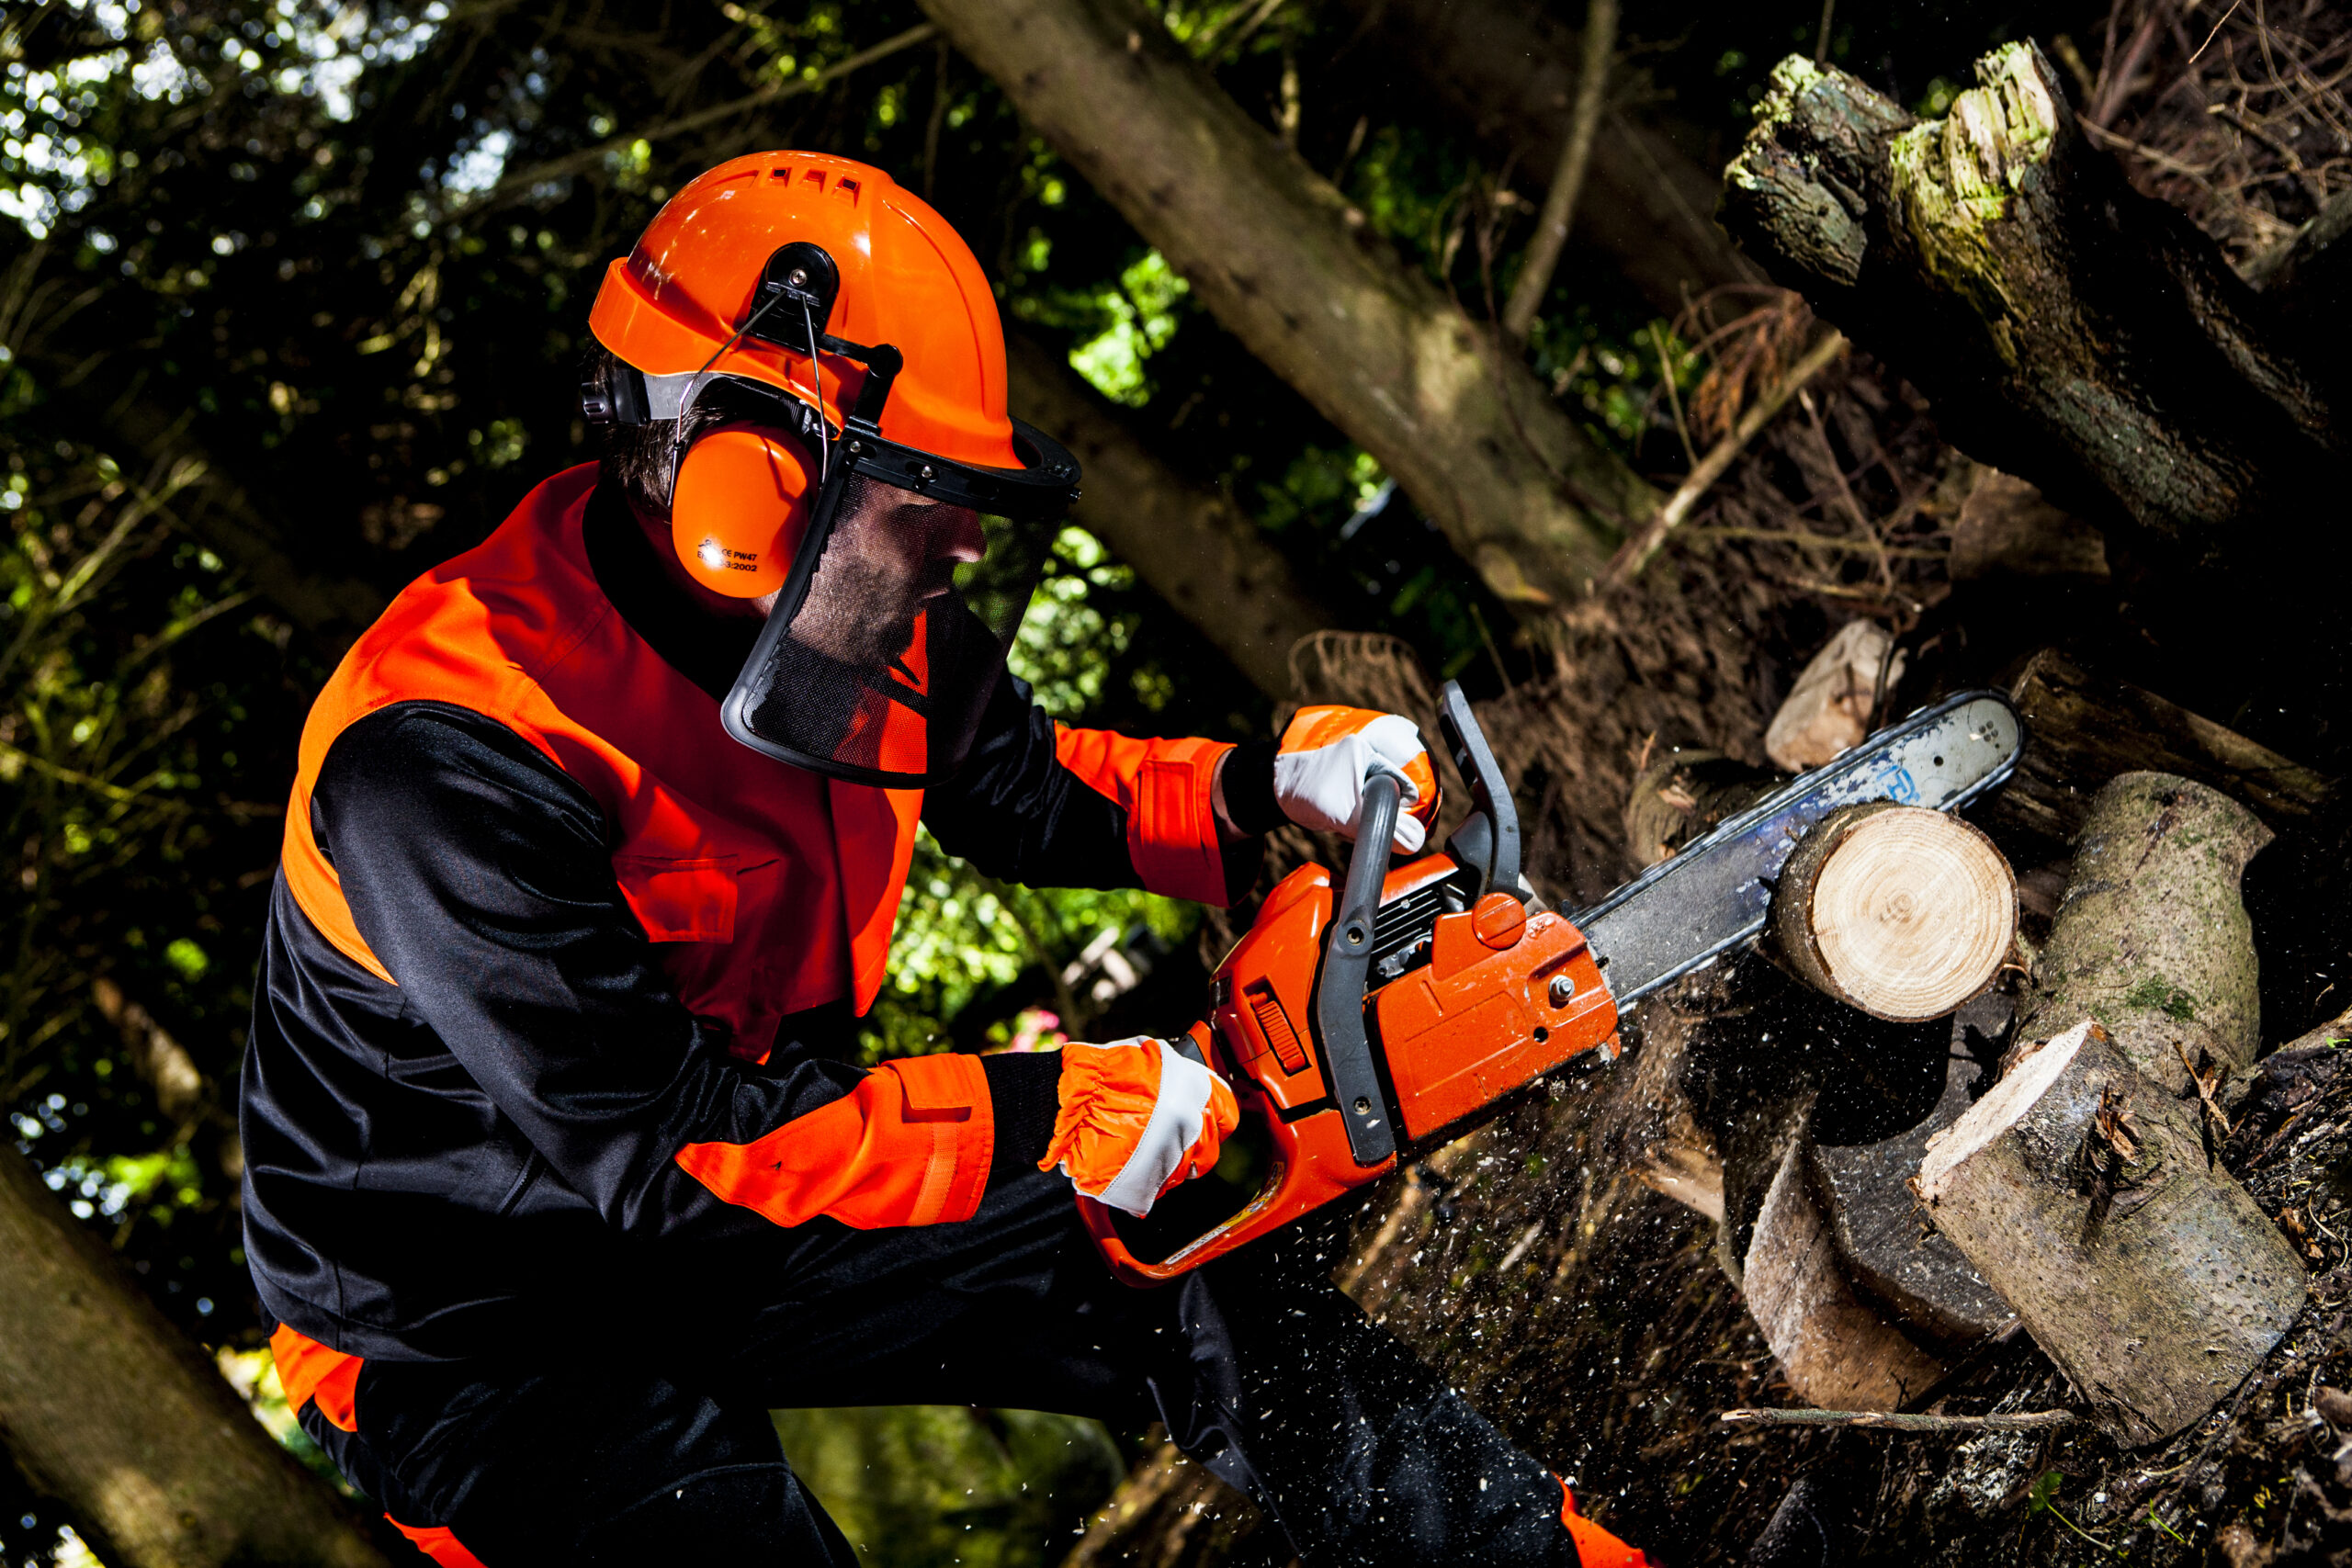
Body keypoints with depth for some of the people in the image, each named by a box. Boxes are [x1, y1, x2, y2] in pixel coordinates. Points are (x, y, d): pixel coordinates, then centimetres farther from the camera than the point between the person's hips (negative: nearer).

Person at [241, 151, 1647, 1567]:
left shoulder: (834, 611, -10)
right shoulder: (444, 760, -34)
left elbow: (1014, 780, 10)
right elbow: (663, 1154, -31)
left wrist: (1260, 788, -8)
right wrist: (1042, 1120, -29)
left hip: (746, 1205, 7)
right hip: (474, 1340, -7)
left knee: (1210, 1298, 4)